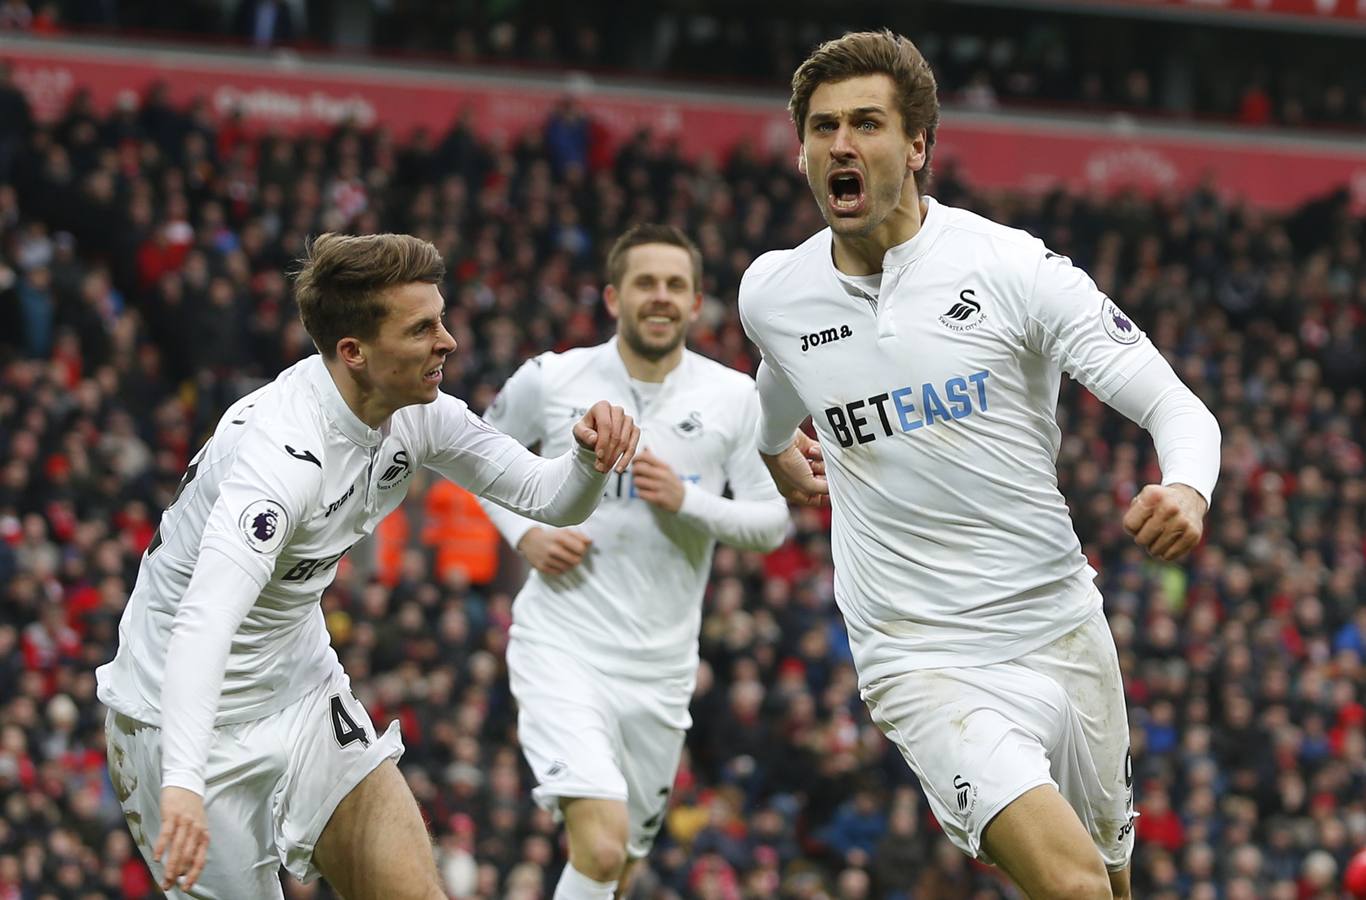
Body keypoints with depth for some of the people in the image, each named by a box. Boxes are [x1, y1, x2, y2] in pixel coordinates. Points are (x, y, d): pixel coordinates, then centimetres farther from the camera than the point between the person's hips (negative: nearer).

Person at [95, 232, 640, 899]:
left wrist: (590, 456, -21)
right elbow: (202, 623, -45)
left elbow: (544, 497, 4)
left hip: (305, 693, 7)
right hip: (189, 715, -7)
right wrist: (182, 784, -58)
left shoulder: (419, 412, -6)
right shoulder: (283, 449, -33)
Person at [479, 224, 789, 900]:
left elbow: (772, 522, 3)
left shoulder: (733, 397, 1)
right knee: (601, 845, -24)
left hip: (661, 664, 3)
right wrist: (524, 533, -3)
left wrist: (688, 500, -15)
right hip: (563, 647, -3)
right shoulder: (551, 380, -3)